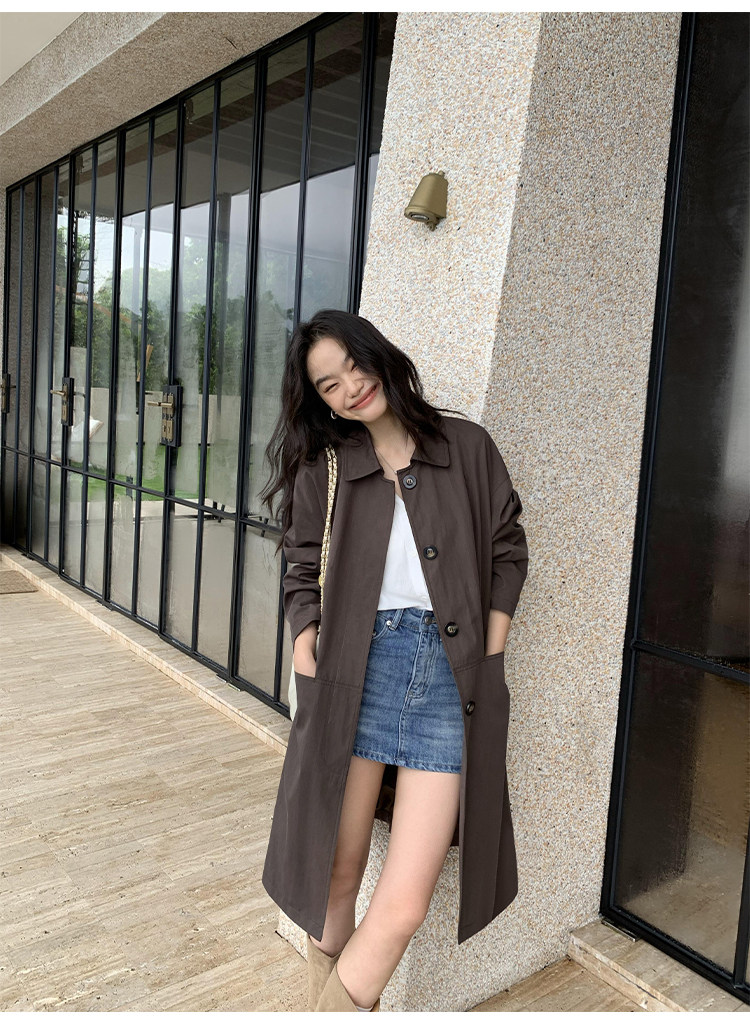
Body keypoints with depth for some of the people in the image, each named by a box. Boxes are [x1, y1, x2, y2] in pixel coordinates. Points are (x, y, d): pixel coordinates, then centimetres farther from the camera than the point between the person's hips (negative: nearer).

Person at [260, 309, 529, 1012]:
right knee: (336, 877, 7)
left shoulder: (467, 447, 8)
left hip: (451, 681, 0)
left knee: (404, 907, -4)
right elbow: (303, 574, 10)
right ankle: (322, 999, 31)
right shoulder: (321, 467, 10)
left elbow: (507, 551, 11)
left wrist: (488, 658, 3)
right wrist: (308, 659, -6)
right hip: (355, 676, 1)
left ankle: (340, 1004, 20)